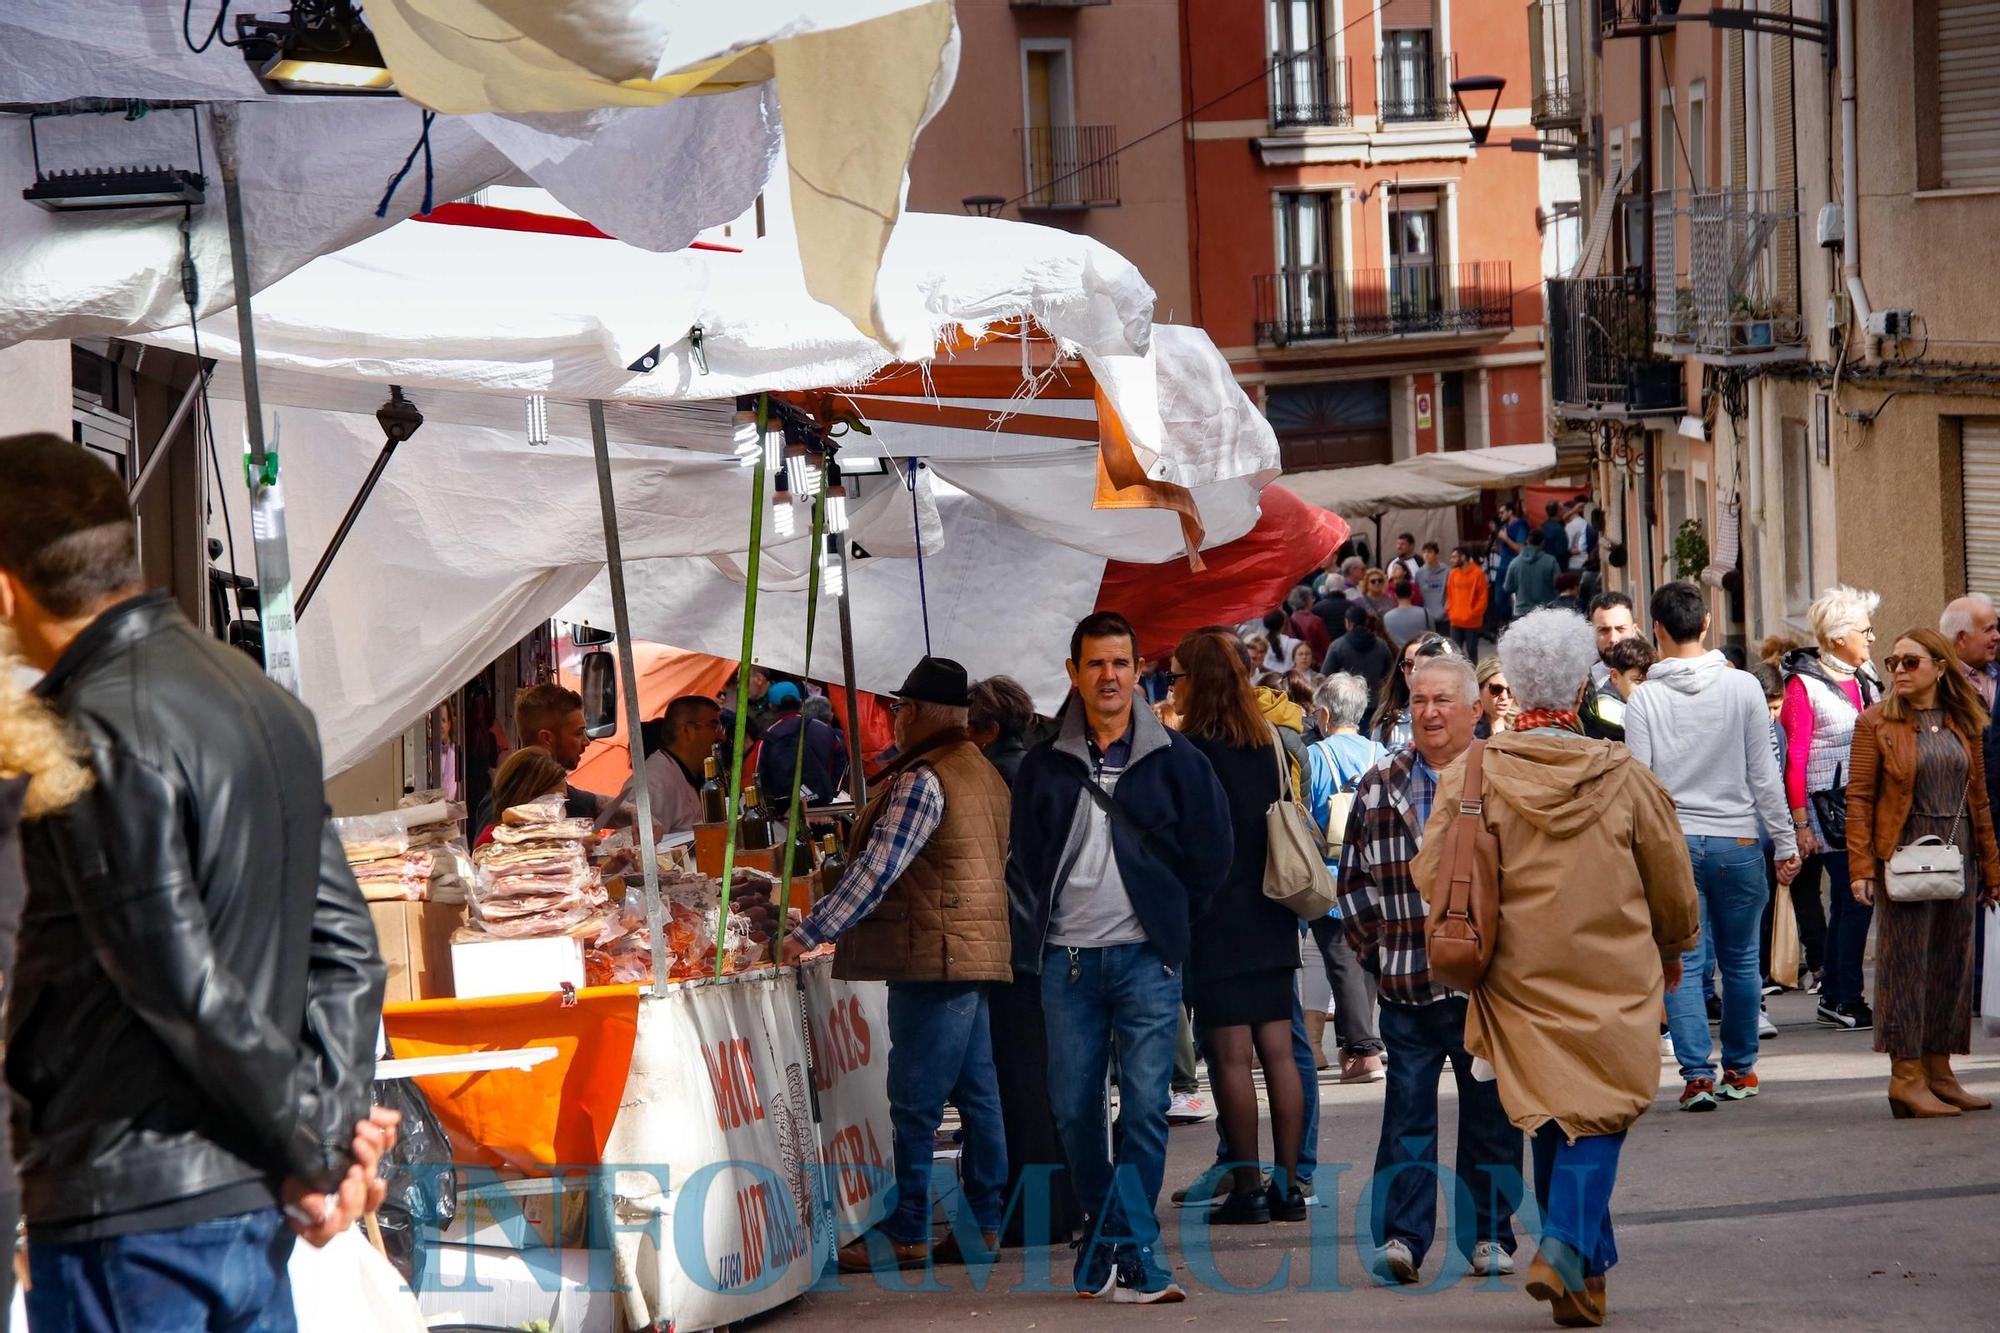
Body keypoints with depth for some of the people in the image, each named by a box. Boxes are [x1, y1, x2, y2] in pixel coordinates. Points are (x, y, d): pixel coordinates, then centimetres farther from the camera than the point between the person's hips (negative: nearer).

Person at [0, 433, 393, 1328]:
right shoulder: (260, 697, 12)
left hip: (127, 1202, -9)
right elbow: (344, 942, 12)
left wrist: (320, 1144, -8)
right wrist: (341, 1122, 5)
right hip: (254, 1200, 9)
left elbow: (180, 984, -17)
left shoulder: (100, 731, -16)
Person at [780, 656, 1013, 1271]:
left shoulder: (923, 780, -14)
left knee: (914, 1103, -7)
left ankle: (904, 1234, -6)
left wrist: (808, 934, -15)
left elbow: (876, 870, -19)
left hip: (934, 955, -10)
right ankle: (986, 1221, 13)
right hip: (973, 954, 10)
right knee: (975, 1092, 11)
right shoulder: (982, 772, 16)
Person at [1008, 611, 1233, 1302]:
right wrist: (1040, 929, 8)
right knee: (1073, 1108, 4)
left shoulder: (1174, 758, 3)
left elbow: (1211, 851, 8)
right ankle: (1121, 1245, 17)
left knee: (1145, 1107, -10)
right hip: (1066, 960, 2)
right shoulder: (1045, 765, 8)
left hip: (1144, 959, -2)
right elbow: (1022, 858, 16)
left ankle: (1120, 1248, -10)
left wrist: (1168, 917, 7)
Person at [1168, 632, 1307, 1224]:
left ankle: (1248, 1188, -3)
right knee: (1278, 1050, 7)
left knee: (1230, 1054, -4)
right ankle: (1287, 1184, 9)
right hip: (1272, 916, 7)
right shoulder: (1268, 744, 9)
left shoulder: (1188, 749, -11)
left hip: (1217, 919, -7)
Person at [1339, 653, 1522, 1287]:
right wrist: (1374, 945, 9)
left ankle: (1488, 1235, 16)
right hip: (1405, 984, 2)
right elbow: (1354, 874, 15)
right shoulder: (1380, 786, 8)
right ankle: (1400, 1235, 0)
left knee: (1490, 1111, 7)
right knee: (1407, 1110, -1)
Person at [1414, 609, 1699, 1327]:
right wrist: (1673, 949, 24)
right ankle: (1570, 1244, -17)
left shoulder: (1472, 774, -7)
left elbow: (1431, 875, -4)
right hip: (1611, 979, -2)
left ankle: (1586, 1266, 17)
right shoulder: (1623, 776, -6)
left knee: (1552, 1116, 13)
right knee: (1598, 1113, 2)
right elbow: (1671, 880, 5)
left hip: (1520, 982, 2)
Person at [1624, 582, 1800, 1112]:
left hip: (1671, 844, -1)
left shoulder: (1644, 698, -4)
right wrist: (1785, 842, 7)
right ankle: (1740, 1069, 22)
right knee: (1740, 960, 13)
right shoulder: (1743, 688, -2)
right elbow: (1764, 775, 0)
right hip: (1738, 839, 1)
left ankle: (1697, 1073, -9)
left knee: (1683, 963, 1)